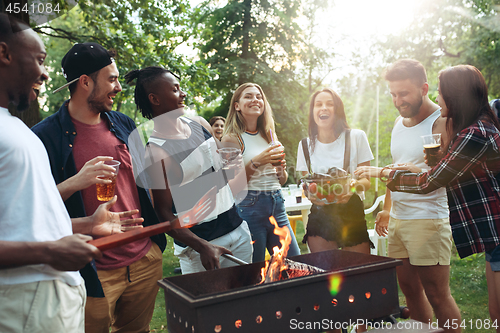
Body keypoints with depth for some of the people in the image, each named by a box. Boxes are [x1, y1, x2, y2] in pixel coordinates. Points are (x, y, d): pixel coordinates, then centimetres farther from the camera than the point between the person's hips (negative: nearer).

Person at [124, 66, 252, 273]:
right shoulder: (155, 151, -17)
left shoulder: (199, 124, 4)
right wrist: (202, 246, -24)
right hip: (199, 243, -6)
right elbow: (164, 212, -17)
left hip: (238, 230, 7)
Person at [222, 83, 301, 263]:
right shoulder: (231, 139, -4)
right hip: (249, 206, -5)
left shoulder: (270, 135, 13)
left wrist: (281, 169, -3)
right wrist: (256, 162, -17)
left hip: (277, 204, 6)